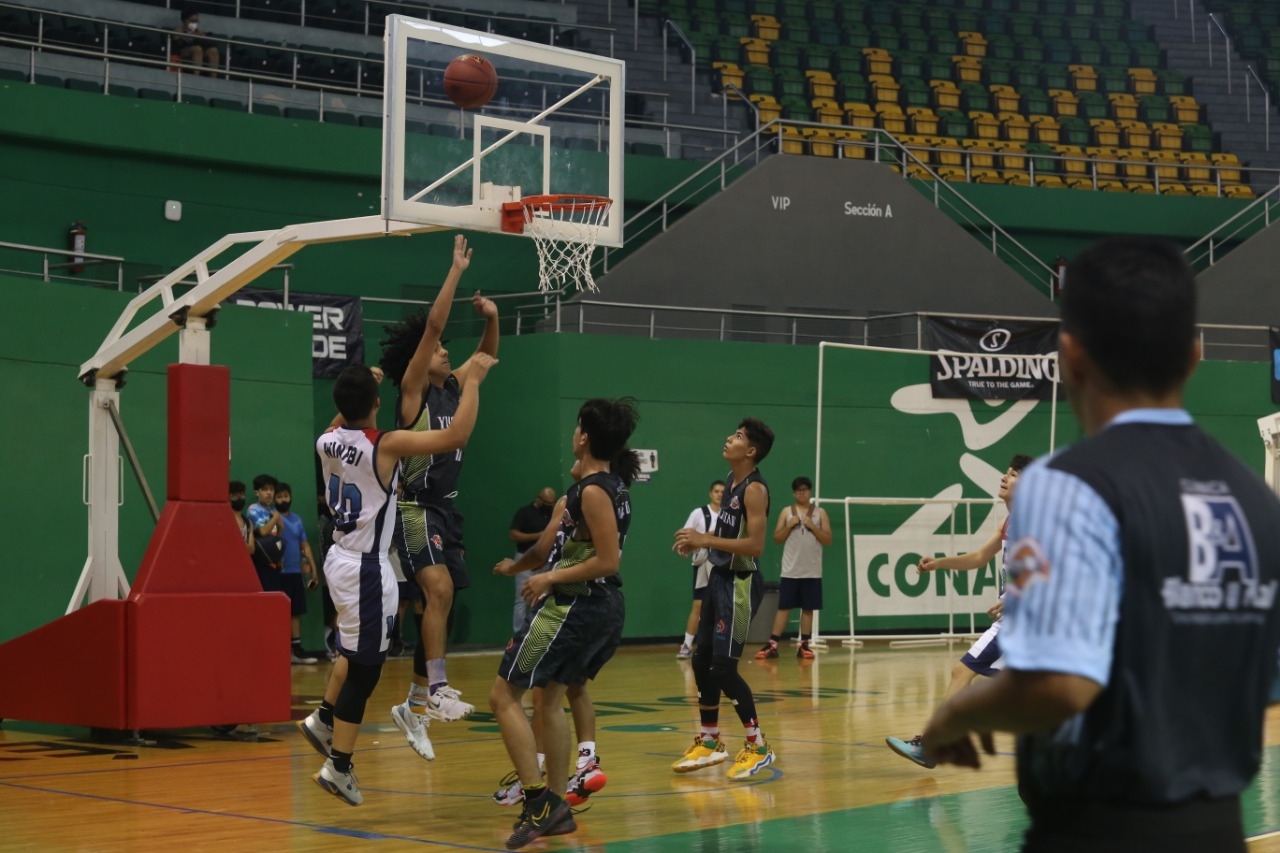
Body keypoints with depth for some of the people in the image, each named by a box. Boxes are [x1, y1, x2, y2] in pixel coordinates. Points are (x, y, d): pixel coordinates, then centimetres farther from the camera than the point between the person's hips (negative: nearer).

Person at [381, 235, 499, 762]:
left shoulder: (450, 388, 12)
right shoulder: (412, 390, -7)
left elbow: (487, 357, 22)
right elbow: (432, 324, -15)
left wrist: (492, 318, 2)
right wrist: (457, 270, -13)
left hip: (446, 509, 8)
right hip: (416, 508, -8)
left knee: (440, 602, 9)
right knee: (439, 589, -25)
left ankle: (415, 704, 17)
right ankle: (437, 689, -28)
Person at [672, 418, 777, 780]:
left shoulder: (754, 489, -18)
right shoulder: (730, 481, 10)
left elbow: (755, 545, -26)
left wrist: (706, 540, -25)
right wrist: (699, 542, 6)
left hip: (740, 583, -10)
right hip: (720, 577, 10)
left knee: (723, 666, -11)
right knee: (701, 659, 13)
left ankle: (759, 747, 0)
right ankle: (709, 742, 25)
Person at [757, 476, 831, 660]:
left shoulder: (820, 512, 5)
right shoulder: (786, 511, 6)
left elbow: (828, 540, 0)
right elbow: (777, 538, 4)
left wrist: (812, 526, -11)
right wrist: (789, 525, -10)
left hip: (812, 571, 0)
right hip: (790, 570, 0)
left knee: (808, 608, 3)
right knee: (783, 607, -2)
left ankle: (804, 645, 10)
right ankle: (773, 645, -3)